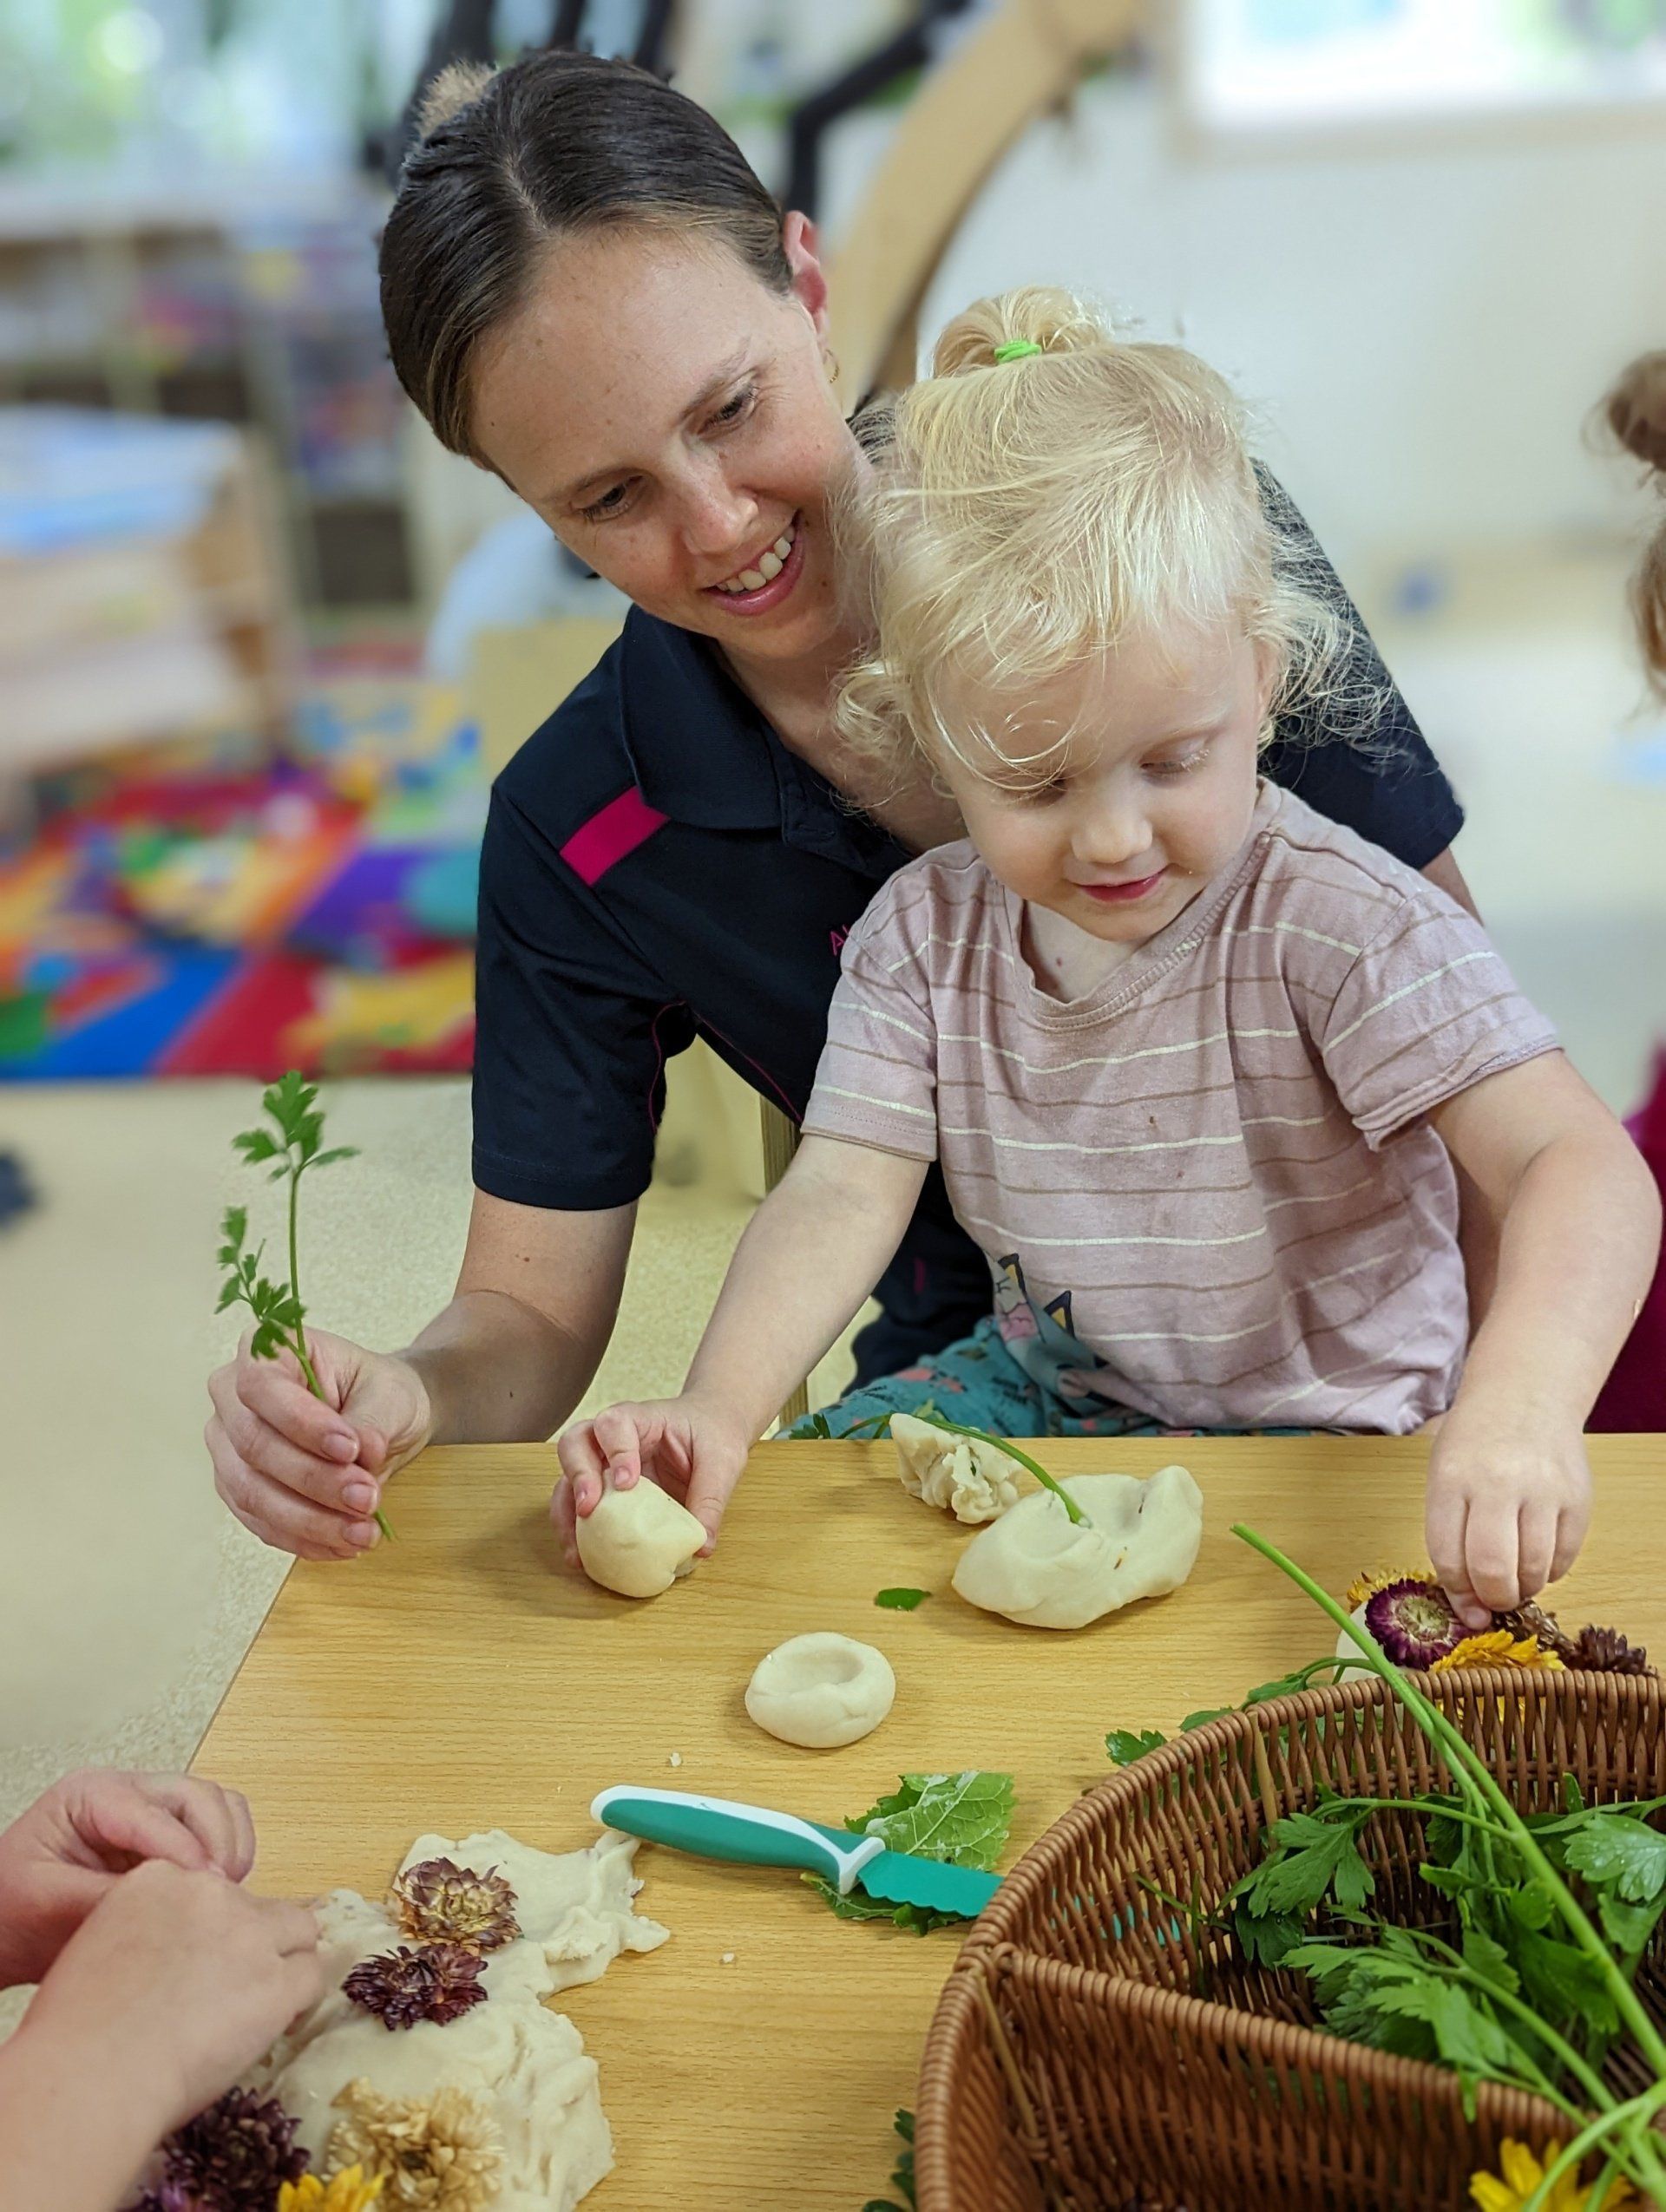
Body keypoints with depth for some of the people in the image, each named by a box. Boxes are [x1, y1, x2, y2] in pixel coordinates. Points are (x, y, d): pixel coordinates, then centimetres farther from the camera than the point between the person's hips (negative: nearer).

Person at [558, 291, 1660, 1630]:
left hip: (1320, 1435, -3)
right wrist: (714, 1413, -31)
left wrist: (1519, 1410, -49)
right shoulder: (925, 934, -6)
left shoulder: (1340, 925, -20)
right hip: (1049, 1389, 4)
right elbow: (843, 1194, -13)